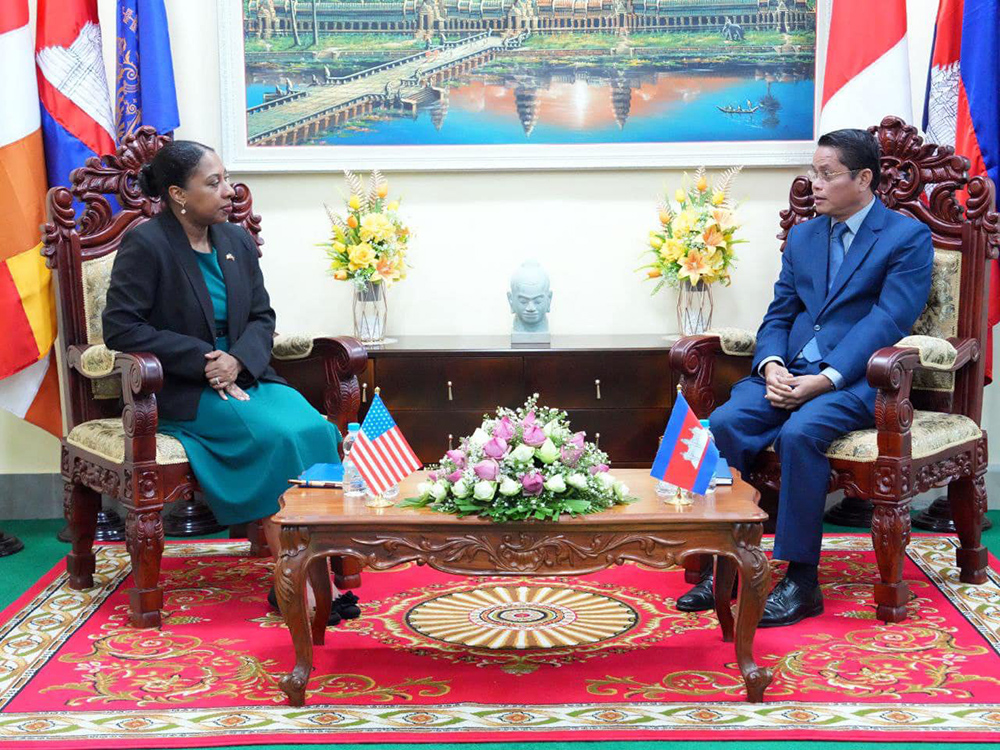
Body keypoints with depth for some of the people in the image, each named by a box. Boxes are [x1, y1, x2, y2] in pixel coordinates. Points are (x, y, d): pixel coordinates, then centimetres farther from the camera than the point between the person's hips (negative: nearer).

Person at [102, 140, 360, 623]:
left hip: (243, 377, 6)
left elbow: (262, 316, 14)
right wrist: (202, 359, -17)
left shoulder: (237, 241, 11)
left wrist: (239, 358, -9)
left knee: (317, 430, -24)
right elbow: (121, 328, -12)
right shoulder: (146, 244, -7)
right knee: (278, 437, -30)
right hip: (182, 393, -6)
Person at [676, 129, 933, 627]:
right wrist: (771, 366, -8)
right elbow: (778, 313, 15)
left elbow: (887, 322, -11)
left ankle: (801, 580, -24)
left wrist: (824, 380, -21)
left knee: (800, 432, -34)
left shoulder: (908, 237, 1)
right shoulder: (802, 236, 20)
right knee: (724, 423, -22)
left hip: (857, 377, -5)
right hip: (789, 371, 6)